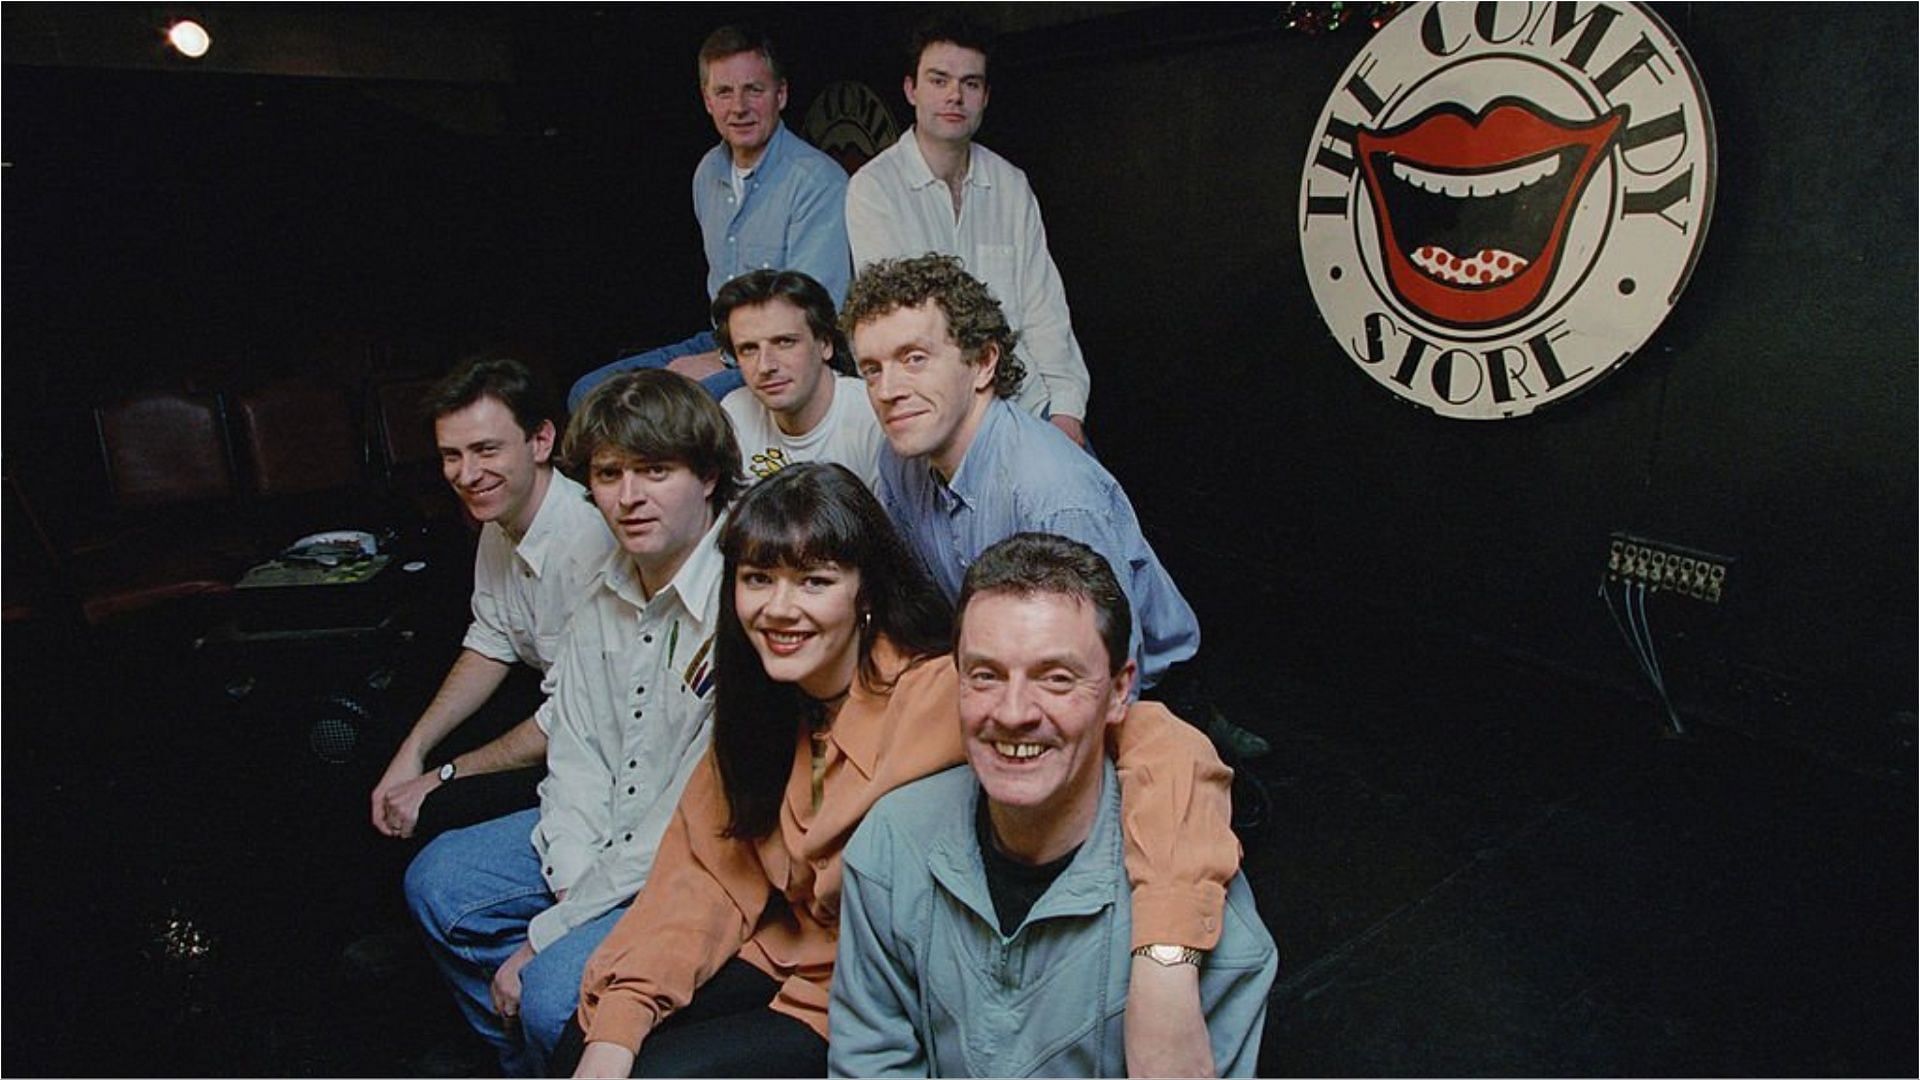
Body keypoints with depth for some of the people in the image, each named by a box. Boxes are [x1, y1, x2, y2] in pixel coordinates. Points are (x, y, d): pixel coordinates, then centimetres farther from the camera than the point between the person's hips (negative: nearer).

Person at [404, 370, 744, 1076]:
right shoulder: (606, 593, 1)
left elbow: (695, 820, -26)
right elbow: (574, 750, 7)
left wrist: (549, 931, -18)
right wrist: (573, 879, -10)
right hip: (607, 837, 9)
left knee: (556, 992, -24)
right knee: (438, 880, 11)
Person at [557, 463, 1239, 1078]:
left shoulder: (942, 692, -28)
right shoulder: (761, 700, -5)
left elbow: (1164, 752, -39)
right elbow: (706, 870, -2)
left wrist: (1162, 961, -51)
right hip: (785, 959, 6)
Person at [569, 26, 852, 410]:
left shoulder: (818, 180, -16)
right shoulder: (709, 172, 11)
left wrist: (724, 362, -16)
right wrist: (723, 347, 10)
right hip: (725, 344, 9)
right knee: (588, 394, 4)